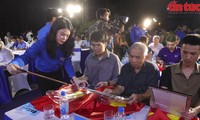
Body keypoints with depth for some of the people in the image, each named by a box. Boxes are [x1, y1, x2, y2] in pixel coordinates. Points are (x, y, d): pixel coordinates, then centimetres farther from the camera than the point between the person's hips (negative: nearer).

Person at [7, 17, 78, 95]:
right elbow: (27, 57, -32)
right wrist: (13, 64, -53)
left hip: (57, 74, 3)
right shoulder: (42, 43, -28)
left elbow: (67, 62, -21)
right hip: (42, 75, -2)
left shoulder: (66, 46, -20)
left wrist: (73, 77, -38)